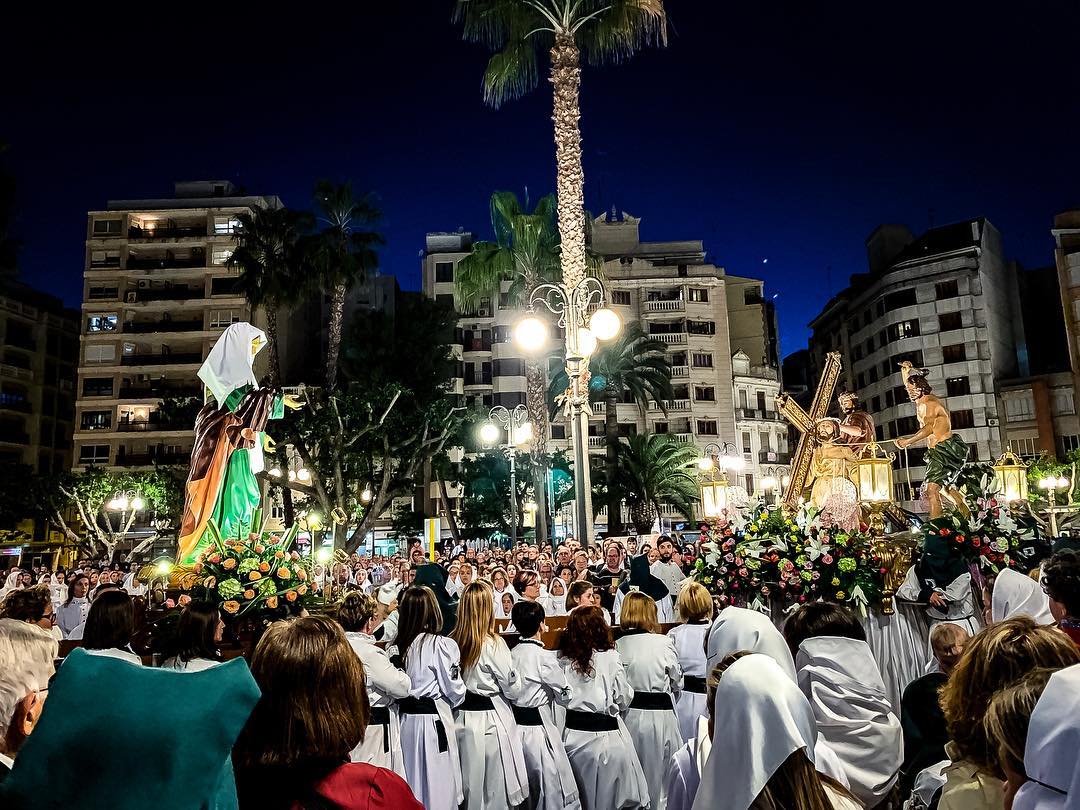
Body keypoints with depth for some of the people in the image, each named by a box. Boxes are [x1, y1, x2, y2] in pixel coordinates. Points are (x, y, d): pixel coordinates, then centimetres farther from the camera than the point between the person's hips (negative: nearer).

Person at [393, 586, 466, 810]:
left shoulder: (396, 647, 0)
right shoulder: (442, 645, -15)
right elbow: (455, 690, -9)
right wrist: (456, 699, 12)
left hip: (405, 720, 5)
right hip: (434, 720, -5)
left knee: (411, 782, 17)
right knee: (439, 787, 6)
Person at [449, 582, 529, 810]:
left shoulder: (452, 642, -5)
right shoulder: (493, 644, -18)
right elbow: (513, 688, -9)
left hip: (462, 718, 5)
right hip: (490, 720, -5)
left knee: (470, 786, 18)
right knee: (495, 789, 9)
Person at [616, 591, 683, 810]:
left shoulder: (618, 645, -7)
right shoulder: (664, 642, -13)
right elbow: (678, 683, 0)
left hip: (629, 715, 3)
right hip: (660, 715, -3)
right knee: (658, 774, 14)